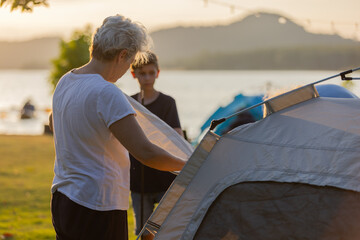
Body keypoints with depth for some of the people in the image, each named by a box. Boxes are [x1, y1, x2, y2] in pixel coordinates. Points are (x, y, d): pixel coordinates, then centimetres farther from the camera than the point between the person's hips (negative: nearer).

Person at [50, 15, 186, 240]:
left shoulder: (65, 82, 7)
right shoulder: (107, 93, -22)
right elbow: (145, 152, -26)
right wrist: (189, 167, -13)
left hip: (62, 198, 9)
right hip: (98, 208, -9)